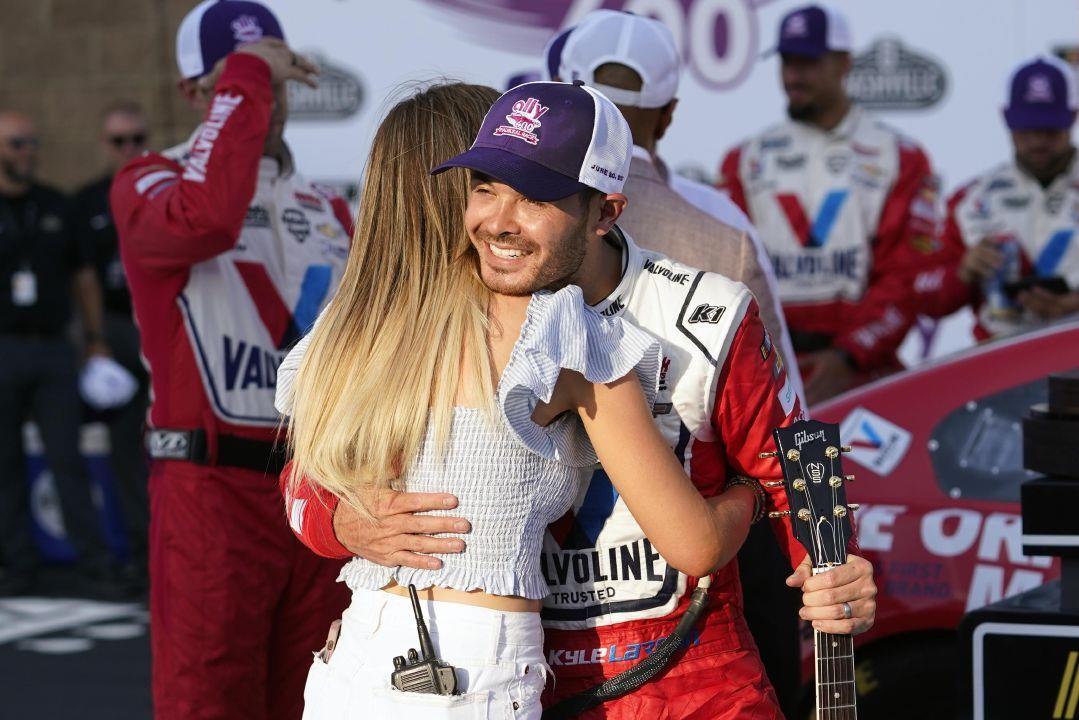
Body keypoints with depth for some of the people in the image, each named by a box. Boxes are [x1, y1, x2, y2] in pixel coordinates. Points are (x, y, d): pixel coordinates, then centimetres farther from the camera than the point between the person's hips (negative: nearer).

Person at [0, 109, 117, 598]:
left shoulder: (55, 207, 12)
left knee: (68, 461, 0)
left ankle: (95, 566, 1)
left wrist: (95, 339, 12)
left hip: (52, 350, 2)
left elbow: (83, 276, 17)